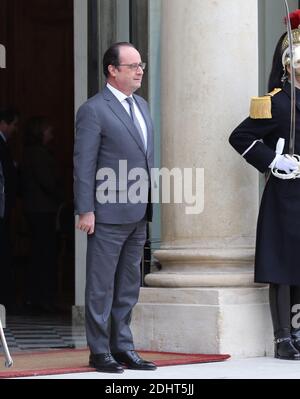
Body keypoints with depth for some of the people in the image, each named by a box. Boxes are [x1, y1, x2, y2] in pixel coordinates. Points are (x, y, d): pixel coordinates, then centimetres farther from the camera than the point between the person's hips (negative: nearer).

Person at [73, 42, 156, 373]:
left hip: (138, 214, 8)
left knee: (128, 287, 12)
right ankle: (99, 351, 6)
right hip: (109, 213, -8)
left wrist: (149, 205, 15)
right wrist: (85, 210, -16)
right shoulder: (94, 110, -9)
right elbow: (83, 164, -12)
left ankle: (123, 348, 19)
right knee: (101, 286, 0)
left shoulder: (141, 106, 15)